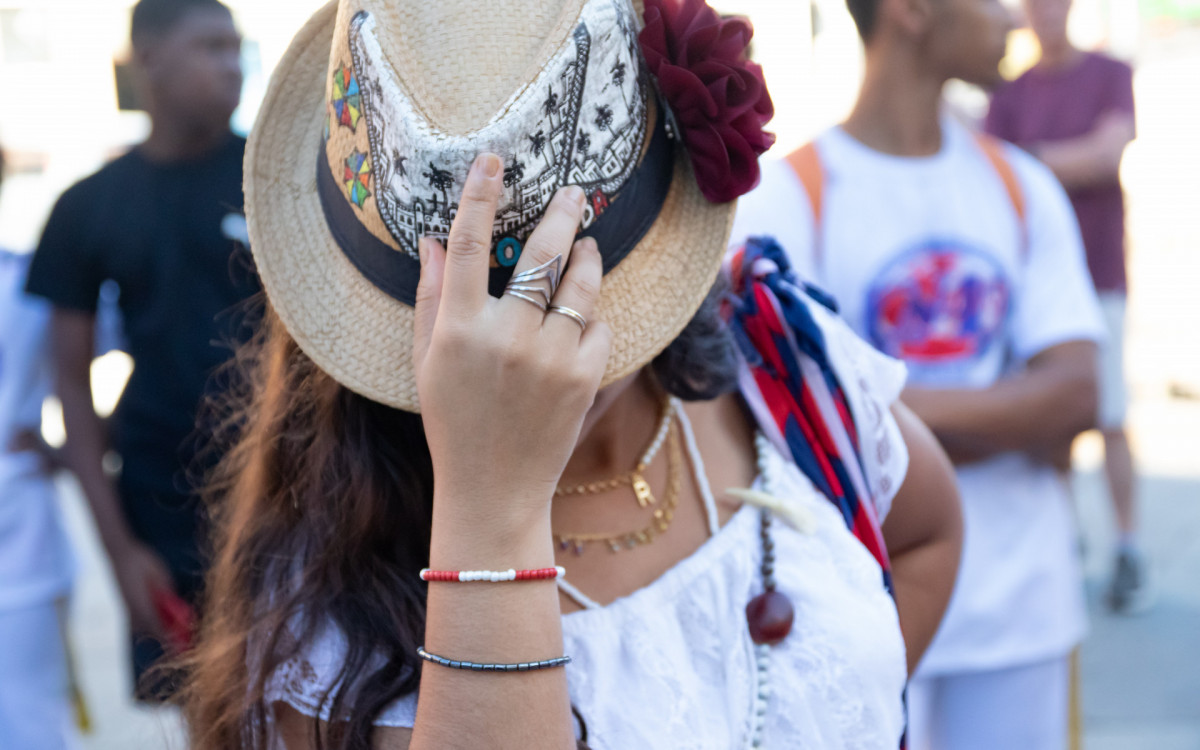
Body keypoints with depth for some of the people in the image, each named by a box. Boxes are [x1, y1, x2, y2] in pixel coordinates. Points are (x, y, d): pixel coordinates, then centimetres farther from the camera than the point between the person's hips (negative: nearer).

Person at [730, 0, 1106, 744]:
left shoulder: (1024, 188, 8)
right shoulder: (787, 198, -8)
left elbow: (1076, 394, -2)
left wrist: (894, 408, -13)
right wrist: (1014, 423, -11)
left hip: (1021, 601, 5)